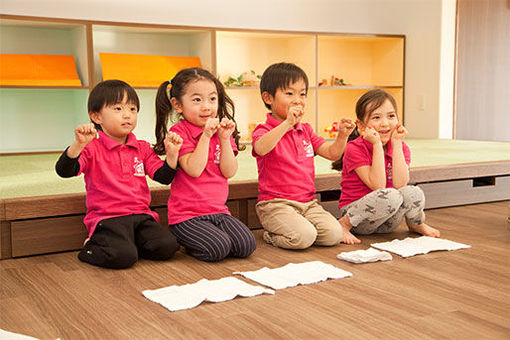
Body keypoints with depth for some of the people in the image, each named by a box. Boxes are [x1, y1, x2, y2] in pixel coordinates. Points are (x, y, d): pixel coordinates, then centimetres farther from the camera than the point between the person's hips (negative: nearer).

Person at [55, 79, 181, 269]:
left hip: (141, 215, 5)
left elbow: (163, 177, 9)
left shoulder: (142, 149, 14)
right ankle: (92, 248, 5)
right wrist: (78, 145, -31)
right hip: (107, 218, -5)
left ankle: (125, 242, 8)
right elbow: (64, 171, -15)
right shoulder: (92, 148, -2)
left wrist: (172, 154, -8)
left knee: (167, 246, -18)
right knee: (122, 257, -29)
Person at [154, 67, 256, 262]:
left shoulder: (221, 131, 11)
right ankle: (187, 241, 6)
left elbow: (229, 172, 1)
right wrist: (206, 136, -18)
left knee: (246, 245, -14)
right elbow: (194, 170, -18)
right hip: (187, 215, -5)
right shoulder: (179, 132, -6)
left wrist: (225, 138, -9)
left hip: (218, 210, 5)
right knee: (217, 249, -24)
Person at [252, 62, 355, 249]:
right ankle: (270, 235, 2)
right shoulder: (264, 131, -5)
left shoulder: (306, 130, 17)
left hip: (308, 203, 6)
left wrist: (342, 136, -7)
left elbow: (332, 153, 12)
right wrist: (287, 123, -36)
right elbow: (261, 149, -30)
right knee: (304, 237, -27)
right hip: (275, 204, -6)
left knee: (333, 234, -16)